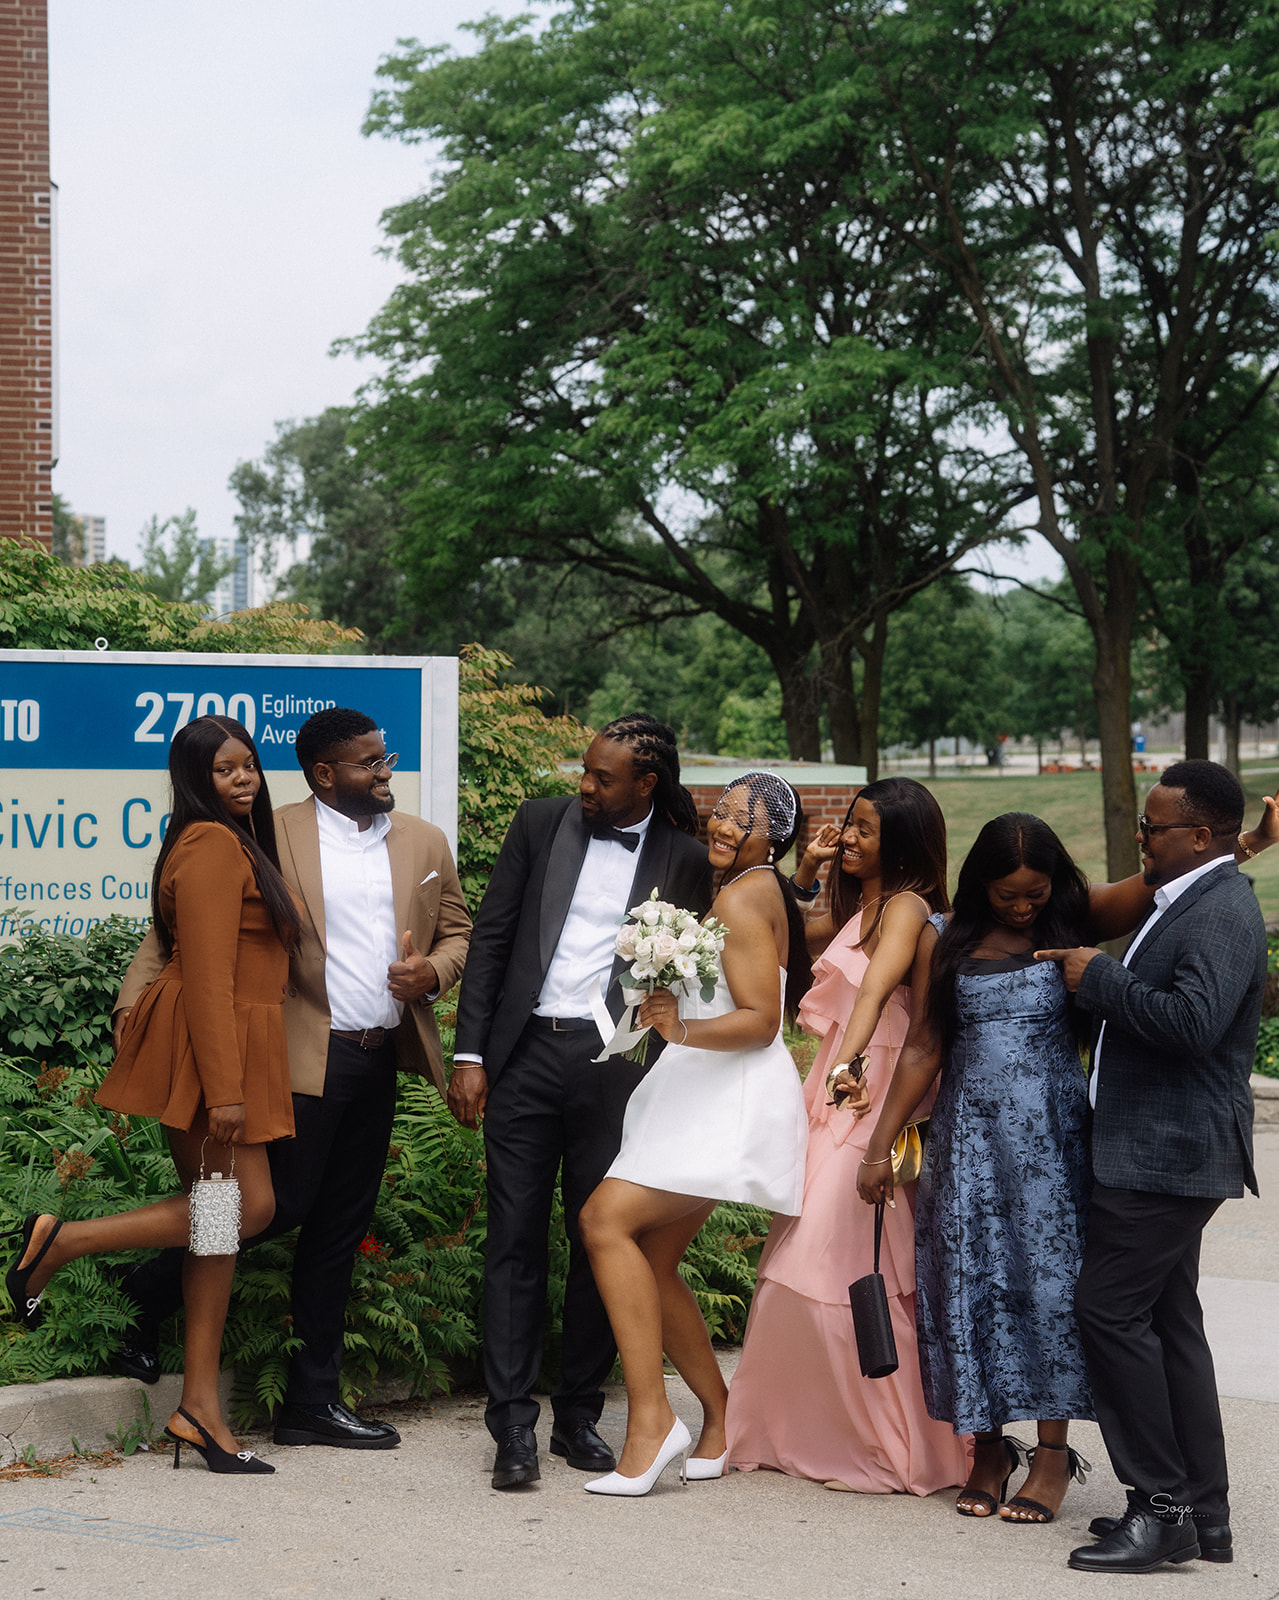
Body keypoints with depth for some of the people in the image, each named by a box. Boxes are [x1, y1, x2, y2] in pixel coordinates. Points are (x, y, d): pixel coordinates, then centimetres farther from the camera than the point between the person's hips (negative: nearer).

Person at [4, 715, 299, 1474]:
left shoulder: (240, 844, 22)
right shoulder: (212, 845, -10)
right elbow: (206, 972, -17)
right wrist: (223, 1087, -22)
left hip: (232, 1049, 10)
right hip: (209, 1048, -10)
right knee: (247, 1204, -14)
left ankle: (201, 1407, 6)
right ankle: (62, 1240, -8)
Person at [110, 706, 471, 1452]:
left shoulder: (426, 843, 12)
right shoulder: (271, 837, -5)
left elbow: (458, 931, 19)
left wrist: (434, 972, -4)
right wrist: (135, 1002, -16)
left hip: (380, 1060, 5)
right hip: (303, 1055, -5)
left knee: (341, 1230, 9)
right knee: (281, 1204, -8)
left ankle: (314, 1399, 16)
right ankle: (153, 1290, 18)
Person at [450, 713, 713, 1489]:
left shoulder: (683, 859, 2)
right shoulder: (542, 822, 5)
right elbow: (492, 937, 6)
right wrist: (470, 1054, 0)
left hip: (615, 1064, 0)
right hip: (524, 1053, 1)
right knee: (516, 1240, -1)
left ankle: (580, 1414, 18)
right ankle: (514, 1424, 2)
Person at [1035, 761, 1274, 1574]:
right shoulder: (1189, 902, 16)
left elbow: (1193, 1021, -29)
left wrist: (1101, 978, -19)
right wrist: (1094, 976, 9)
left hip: (1171, 1150, -11)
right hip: (1159, 1148, 11)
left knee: (1111, 1309, -10)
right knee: (1169, 1321, 12)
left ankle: (1163, 1506, -5)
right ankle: (1201, 1514, 18)